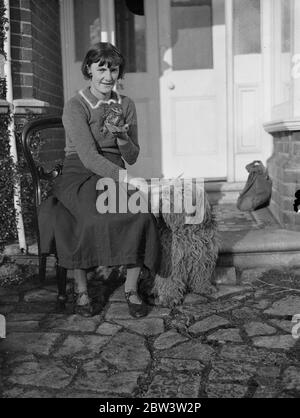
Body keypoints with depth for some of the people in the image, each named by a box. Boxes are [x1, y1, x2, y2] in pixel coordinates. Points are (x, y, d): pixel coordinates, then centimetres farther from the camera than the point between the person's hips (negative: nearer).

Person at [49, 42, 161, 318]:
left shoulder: (126, 105, 9)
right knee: (92, 218, -35)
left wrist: (121, 136, -12)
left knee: (142, 214, -28)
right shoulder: (75, 107, -6)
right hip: (80, 175, -3)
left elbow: (132, 158, 10)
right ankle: (81, 288, -13)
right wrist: (127, 179, -31)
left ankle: (132, 289, -14)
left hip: (115, 174, 4)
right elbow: (88, 157, -19)